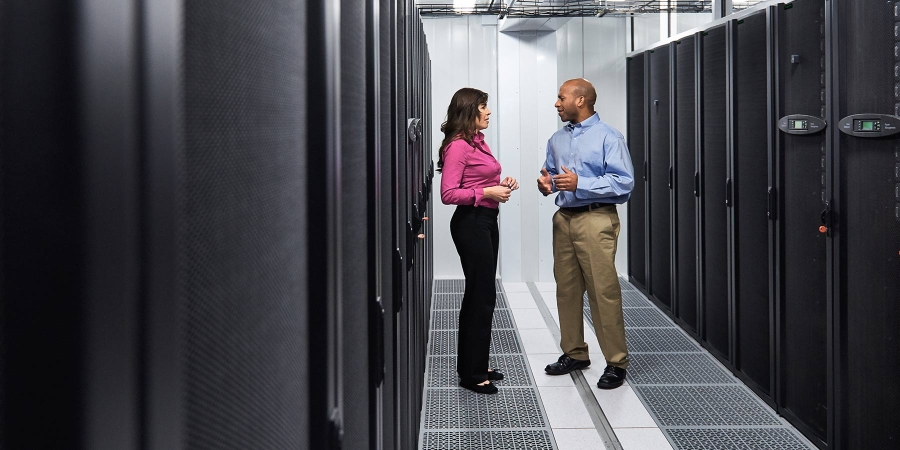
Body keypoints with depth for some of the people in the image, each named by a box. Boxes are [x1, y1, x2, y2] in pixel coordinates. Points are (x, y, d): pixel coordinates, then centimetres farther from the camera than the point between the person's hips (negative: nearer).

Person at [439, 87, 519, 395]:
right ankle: (471, 373, 6)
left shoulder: (478, 142, 12)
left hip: (487, 220, 10)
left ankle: (475, 366, 26)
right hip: (470, 223, -10)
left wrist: (501, 185, 6)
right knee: (482, 297, -4)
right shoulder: (458, 146, -15)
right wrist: (487, 192, -20)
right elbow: (448, 194, -20)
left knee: (480, 295, 15)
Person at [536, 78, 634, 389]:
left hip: (595, 220, -7)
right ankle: (574, 353, 23)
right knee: (566, 289, 10)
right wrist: (547, 184, -1)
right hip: (564, 219, 7)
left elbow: (624, 182, -13)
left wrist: (580, 184, -20)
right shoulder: (557, 139, 16)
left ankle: (616, 362, 1)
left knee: (604, 291, -8)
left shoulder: (608, 137, -5)